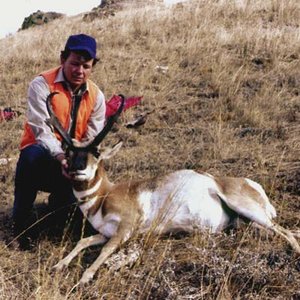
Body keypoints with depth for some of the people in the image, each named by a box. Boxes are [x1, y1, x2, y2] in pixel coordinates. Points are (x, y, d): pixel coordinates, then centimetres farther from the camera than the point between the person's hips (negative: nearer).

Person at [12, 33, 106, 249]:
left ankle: (59, 199, 21)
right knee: (32, 155, -40)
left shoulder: (96, 96, 0)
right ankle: (22, 220, -20)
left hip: (73, 164, 4)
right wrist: (61, 157, -40)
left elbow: (92, 141, -5)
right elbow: (42, 130, -23)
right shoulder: (42, 85, -13)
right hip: (43, 158, -4)